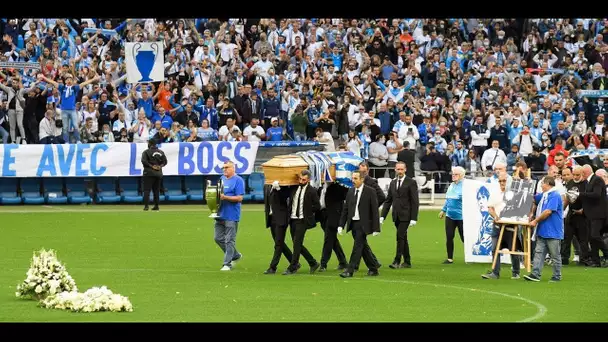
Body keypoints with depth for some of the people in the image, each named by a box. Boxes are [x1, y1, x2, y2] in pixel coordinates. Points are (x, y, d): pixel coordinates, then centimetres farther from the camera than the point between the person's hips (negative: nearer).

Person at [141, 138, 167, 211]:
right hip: (158, 173, 5)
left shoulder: (146, 152, -4)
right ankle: (156, 206, 10)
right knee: (156, 190, 12)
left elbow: (144, 161, -16)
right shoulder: (161, 152, 12)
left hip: (149, 173, -5)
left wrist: (151, 166, -11)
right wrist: (160, 166, -2)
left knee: (147, 190, -5)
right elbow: (165, 161, 8)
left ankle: (146, 206, -14)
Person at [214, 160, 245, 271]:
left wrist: (225, 197, -21)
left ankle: (227, 264, 0)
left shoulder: (238, 180, -7)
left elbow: (239, 198, -13)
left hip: (231, 215, -8)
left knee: (229, 240, -4)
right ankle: (236, 255, 25)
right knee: (218, 238, 10)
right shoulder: (222, 179, 17)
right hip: (220, 214, 8)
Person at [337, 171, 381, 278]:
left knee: (358, 246, -10)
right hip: (353, 223, 6)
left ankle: (350, 270, -10)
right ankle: (373, 269, 22)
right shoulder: (350, 191, 9)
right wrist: (341, 225, 5)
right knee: (363, 247, 12)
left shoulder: (369, 191, -7)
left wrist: (376, 228, -12)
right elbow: (345, 209, 12)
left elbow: (374, 210, -8)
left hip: (363, 224, -6)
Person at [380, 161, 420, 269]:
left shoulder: (411, 183, -4)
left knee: (400, 237, -14)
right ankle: (407, 262, 16)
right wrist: (382, 216, 7)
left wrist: (413, 218, -14)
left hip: (405, 216, -6)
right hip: (396, 216, 6)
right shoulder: (393, 183, 14)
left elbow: (415, 202, -7)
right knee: (403, 238, 10)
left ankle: (397, 261, -15)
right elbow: (388, 200, 15)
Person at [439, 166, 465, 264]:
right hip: (450, 216, 7)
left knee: (464, 238, 1)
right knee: (449, 237, 4)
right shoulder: (452, 185, 11)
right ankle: (450, 258, 11)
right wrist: (443, 210, 24)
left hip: (461, 216, -7)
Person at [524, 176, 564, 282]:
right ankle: (535, 274, -2)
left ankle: (557, 276, 9)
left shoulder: (555, 196, -14)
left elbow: (548, 212, -21)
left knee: (555, 256, 2)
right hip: (542, 231, 9)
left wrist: (536, 221, -13)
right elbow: (533, 198, 35)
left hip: (552, 232, -9)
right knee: (539, 252, 1)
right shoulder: (544, 195, 15)